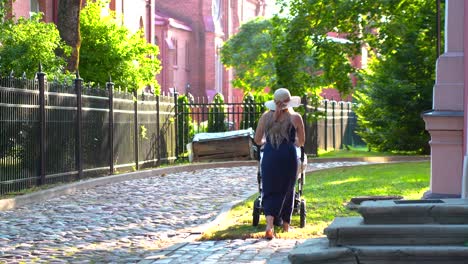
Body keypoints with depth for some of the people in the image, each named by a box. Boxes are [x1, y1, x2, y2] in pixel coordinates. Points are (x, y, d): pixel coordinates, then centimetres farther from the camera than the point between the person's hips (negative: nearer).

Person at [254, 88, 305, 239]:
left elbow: (257, 140, 9)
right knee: (287, 191, 14)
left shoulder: (266, 117, 4)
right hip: (288, 158, -1)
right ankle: (286, 224, 25)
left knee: (270, 192, 2)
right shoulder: (295, 118, 0)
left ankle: (269, 226, -16)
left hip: (269, 157, 1)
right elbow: (301, 142, 9)